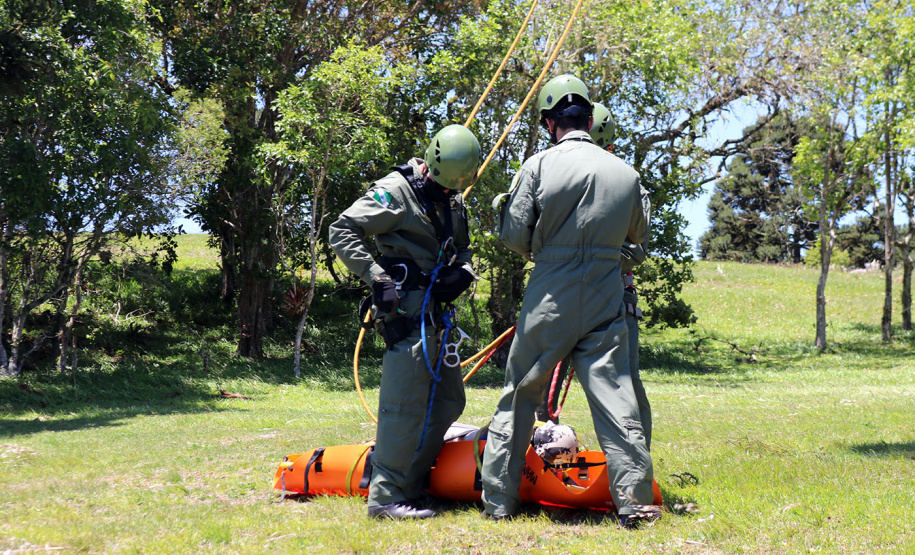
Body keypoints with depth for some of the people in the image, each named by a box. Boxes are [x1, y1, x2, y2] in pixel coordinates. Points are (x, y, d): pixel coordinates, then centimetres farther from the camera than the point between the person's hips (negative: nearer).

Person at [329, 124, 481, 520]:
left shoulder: (453, 200, 16)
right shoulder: (395, 191, -9)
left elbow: (463, 247, 24)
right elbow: (343, 231, -11)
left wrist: (462, 272, 0)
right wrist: (377, 277, -19)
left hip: (434, 308, 9)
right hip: (405, 305, -9)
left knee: (448, 398, 12)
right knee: (406, 401, -13)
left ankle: (409, 482, 20)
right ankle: (386, 496, -9)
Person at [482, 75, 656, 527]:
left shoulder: (538, 166, -6)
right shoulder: (625, 172, 3)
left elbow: (515, 237, -5)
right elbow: (639, 235, 17)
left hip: (549, 303, -1)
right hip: (605, 304, 1)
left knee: (518, 395, 11)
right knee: (615, 399, 4)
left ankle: (498, 499, 16)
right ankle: (633, 500, 1)